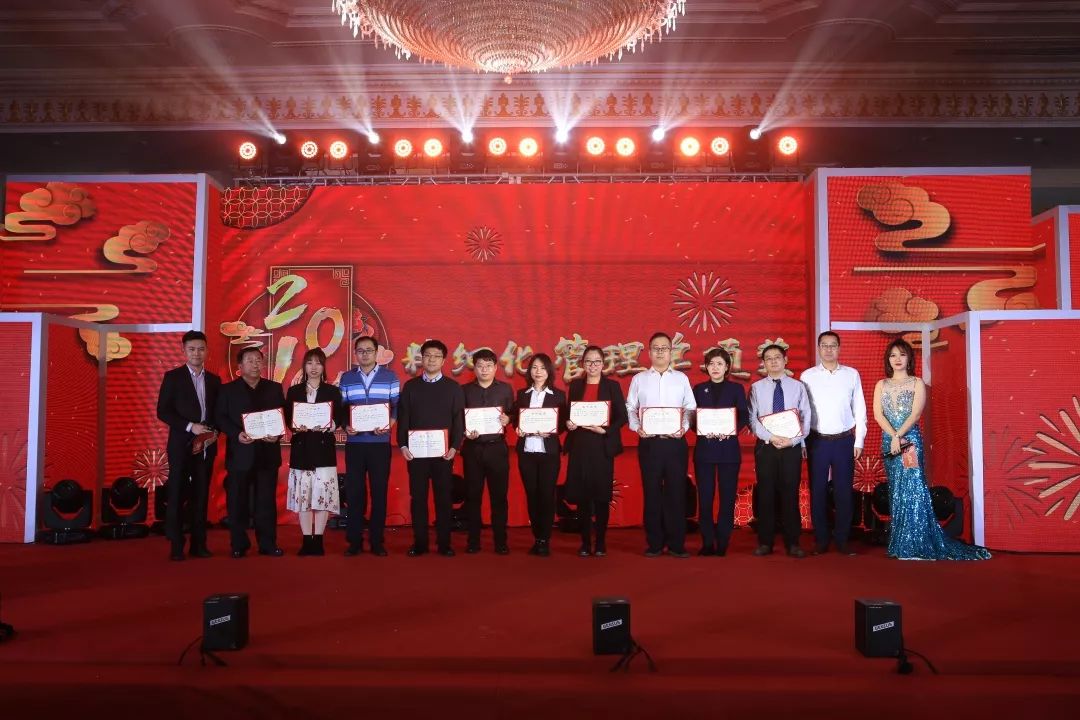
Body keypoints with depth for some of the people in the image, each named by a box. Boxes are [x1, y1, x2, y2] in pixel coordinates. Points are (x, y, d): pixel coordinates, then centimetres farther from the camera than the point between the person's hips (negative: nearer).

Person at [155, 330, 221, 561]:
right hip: (181, 445, -3)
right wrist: (190, 427, -16)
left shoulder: (214, 380, 12)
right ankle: (176, 546, 6)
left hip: (206, 446, 3)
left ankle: (199, 544, 13)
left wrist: (215, 432, -5)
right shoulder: (173, 377, 1)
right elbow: (163, 411, -6)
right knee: (176, 495, -1)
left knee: (201, 496, 7)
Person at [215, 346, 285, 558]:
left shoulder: (275, 388, 11)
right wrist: (237, 434, -15)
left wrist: (277, 434, -9)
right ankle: (239, 545, 12)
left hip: (267, 452, 1)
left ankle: (268, 544, 10)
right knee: (237, 501, 2)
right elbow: (220, 418, 1)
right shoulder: (227, 390, 7)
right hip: (240, 453, -1)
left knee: (267, 500, 4)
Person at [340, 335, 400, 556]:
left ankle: (377, 541, 11)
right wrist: (345, 426, -11)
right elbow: (341, 407, 7)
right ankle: (354, 541, 11)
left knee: (379, 491, 3)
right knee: (354, 491, 3)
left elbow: (397, 405, 3)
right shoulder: (346, 378, 9)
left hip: (380, 442, -1)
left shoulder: (390, 376, 5)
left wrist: (389, 425, -13)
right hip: (354, 442, 1)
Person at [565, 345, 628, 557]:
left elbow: (622, 416, -2)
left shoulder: (612, 386, 3)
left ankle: (601, 542, 12)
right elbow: (566, 413, 11)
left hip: (602, 446, -2)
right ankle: (585, 542, 12)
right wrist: (568, 423, -10)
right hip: (579, 445, 2)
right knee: (582, 495, 3)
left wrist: (605, 430, -15)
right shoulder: (575, 386, 10)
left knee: (602, 496, 1)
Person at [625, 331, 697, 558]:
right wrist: (637, 427, -8)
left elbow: (690, 407, 7)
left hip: (676, 441, 0)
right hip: (649, 441, 0)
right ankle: (654, 543, 11)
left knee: (676, 491, 0)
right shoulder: (639, 379, 10)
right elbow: (630, 408, 8)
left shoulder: (681, 378, 10)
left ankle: (676, 544, 8)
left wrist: (684, 427, -9)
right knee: (652, 492, 3)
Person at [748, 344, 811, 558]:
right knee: (766, 493, 3)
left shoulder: (798, 386, 6)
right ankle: (765, 542, 12)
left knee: (790, 493, 4)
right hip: (765, 446, 0)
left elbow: (806, 418, 1)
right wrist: (770, 437, -16)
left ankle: (792, 542, 13)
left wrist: (793, 440, -13)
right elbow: (752, 419, -2)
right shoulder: (756, 388, 5)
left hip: (792, 446, 0)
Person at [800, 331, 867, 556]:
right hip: (817, 440, 0)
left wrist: (859, 441, 1)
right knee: (817, 491, 4)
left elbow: (860, 409, 5)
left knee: (844, 491, 4)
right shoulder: (807, 375, 2)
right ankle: (821, 540, 14)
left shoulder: (852, 374, 4)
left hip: (844, 440, 0)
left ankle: (842, 540, 15)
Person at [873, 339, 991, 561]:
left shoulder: (917, 383, 3)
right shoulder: (881, 385, 11)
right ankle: (899, 543, 13)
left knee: (912, 488, -8)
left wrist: (899, 436, -17)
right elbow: (878, 414, 0)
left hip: (910, 440, -4)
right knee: (895, 490, 7)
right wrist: (893, 436, -13)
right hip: (888, 441, 4)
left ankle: (915, 545, -3)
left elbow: (915, 414, -8)